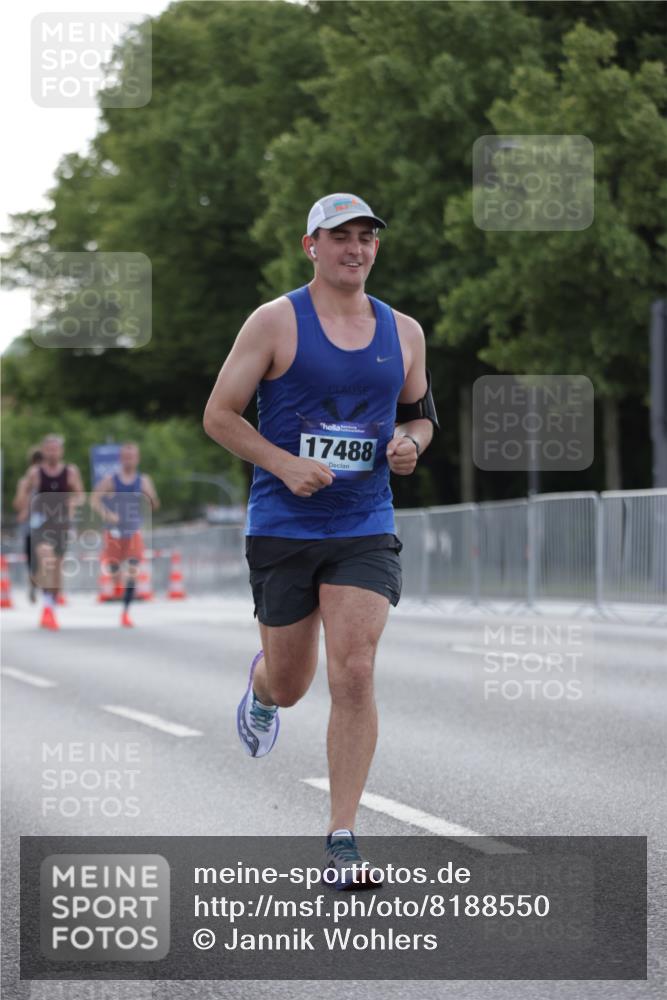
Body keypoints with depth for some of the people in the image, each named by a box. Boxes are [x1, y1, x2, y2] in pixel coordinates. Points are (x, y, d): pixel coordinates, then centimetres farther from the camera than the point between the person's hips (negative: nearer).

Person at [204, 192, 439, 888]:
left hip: (365, 530, 2)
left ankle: (342, 840, -6)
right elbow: (219, 416, -4)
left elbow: (421, 414, 22)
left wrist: (410, 443, -2)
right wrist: (285, 464, -17)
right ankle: (262, 684, 49)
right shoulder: (275, 322, -4)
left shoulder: (403, 332, 8)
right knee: (290, 686, 8)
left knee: (354, 676, -13)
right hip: (281, 528, -2)